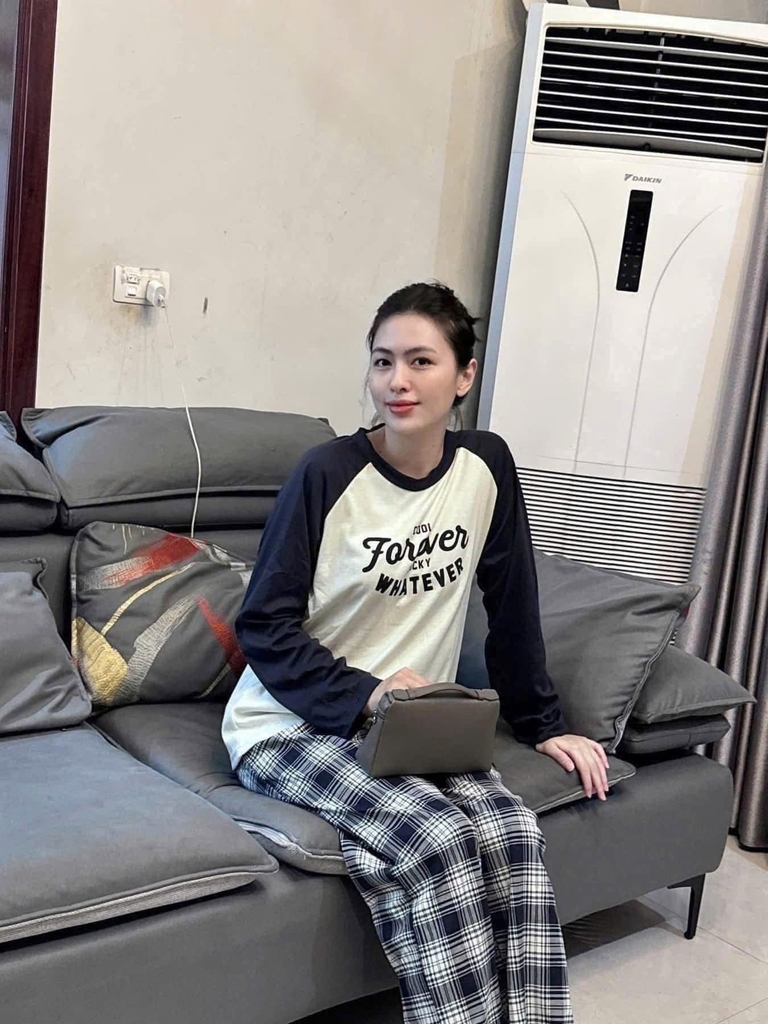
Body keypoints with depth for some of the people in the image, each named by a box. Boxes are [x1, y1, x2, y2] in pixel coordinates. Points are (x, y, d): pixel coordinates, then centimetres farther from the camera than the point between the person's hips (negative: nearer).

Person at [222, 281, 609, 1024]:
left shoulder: (486, 466, -1)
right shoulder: (328, 475, -14)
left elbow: (512, 607, 6)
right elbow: (263, 628, -11)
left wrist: (541, 725, 7)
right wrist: (366, 694, -23)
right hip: (292, 728, -4)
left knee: (513, 834, -21)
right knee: (438, 842, -27)